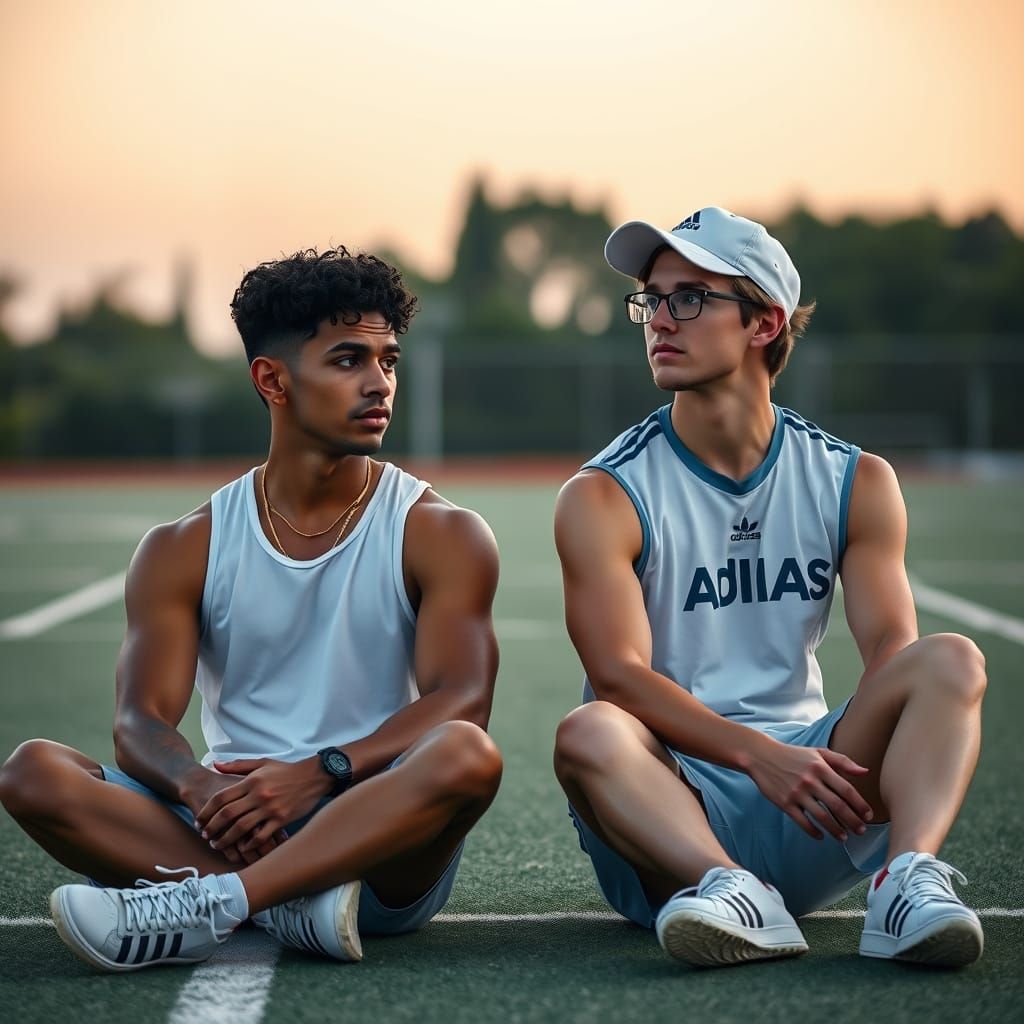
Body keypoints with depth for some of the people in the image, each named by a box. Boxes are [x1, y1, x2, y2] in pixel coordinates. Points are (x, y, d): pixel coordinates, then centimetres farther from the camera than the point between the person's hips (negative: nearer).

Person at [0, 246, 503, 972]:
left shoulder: (441, 537, 4)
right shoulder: (185, 551, 9)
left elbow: (461, 700, -10)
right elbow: (140, 724, -1)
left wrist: (321, 773, -27)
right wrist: (200, 788, -26)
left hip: (383, 848, -1)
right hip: (235, 837, 2)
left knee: (466, 756, -34)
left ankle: (204, 906, -37)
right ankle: (290, 905, -30)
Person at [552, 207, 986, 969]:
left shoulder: (856, 483, 7)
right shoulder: (603, 499, -2)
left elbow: (891, 647, -4)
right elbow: (618, 675, -14)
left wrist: (848, 761, -27)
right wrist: (760, 755, -31)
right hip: (673, 804, -2)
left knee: (951, 663, -21)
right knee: (587, 735, -33)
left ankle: (909, 877, -41)